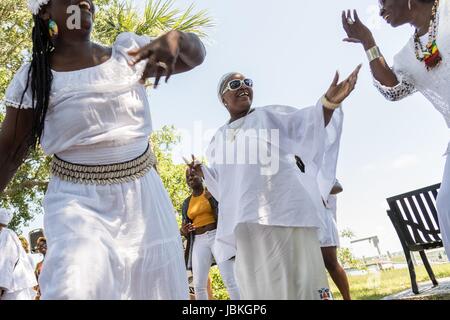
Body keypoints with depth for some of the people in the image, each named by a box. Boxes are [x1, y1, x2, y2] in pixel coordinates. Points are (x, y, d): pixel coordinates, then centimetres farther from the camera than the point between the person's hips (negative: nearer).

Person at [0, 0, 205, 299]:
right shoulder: (34, 78, -2)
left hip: (144, 197, 3)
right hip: (78, 201, -2)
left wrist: (174, 38, -20)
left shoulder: (128, 51, 4)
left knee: (156, 287, 10)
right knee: (75, 288, -22)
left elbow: (195, 54, 3)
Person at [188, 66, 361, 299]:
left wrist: (328, 103, -26)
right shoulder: (218, 139, 20)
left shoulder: (269, 115, 9)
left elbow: (307, 123, -8)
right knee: (258, 284, 8)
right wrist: (200, 170, 11)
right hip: (245, 220, 4)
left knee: (296, 280, -5)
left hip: (284, 210, -4)